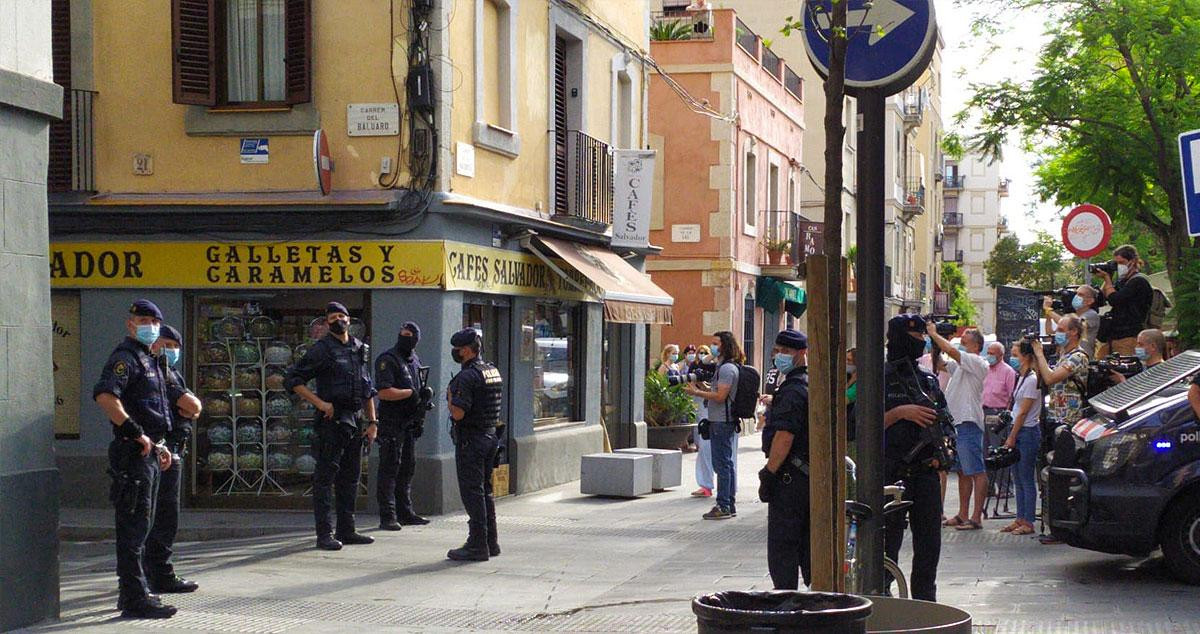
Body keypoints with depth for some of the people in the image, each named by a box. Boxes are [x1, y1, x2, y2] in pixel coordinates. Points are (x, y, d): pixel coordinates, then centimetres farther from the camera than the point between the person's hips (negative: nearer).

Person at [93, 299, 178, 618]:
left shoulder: (148, 359, 21)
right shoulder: (126, 356, -11)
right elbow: (104, 395, -28)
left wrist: (159, 445, 24)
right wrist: (135, 432, -24)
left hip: (148, 451, 10)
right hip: (133, 451, -10)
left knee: (141, 525, 16)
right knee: (134, 525, -10)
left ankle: (133, 592, 26)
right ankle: (135, 599, -10)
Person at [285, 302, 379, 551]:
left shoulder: (361, 350, 15)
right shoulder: (321, 350, -5)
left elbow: (368, 390, 20)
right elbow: (292, 380, -8)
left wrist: (372, 422, 12)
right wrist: (320, 403, -14)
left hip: (354, 422, 7)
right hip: (331, 420, -7)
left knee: (350, 478, 11)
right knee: (325, 478, -6)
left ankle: (347, 531, 18)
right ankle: (324, 534, -6)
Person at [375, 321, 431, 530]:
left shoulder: (415, 361, 14)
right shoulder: (387, 360, -11)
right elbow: (384, 392, -20)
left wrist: (426, 393, 5)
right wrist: (410, 393, -16)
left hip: (410, 424, 8)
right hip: (391, 424, -8)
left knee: (406, 470, 13)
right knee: (389, 470, -6)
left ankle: (405, 513, 21)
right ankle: (387, 517, -6)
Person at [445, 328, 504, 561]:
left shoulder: (467, 377, -17)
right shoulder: (493, 371, 12)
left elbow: (458, 413, -23)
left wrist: (450, 397, -5)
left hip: (470, 440, -9)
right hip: (490, 436, 9)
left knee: (472, 492, -5)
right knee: (485, 490, 15)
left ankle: (477, 545, -5)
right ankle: (491, 542, 19)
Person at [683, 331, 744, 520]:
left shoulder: (727, 368, -15)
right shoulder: (724, 366, 18)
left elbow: (720, 396, -20)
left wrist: (697, 393, -14)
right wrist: (703, 388, 11)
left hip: (722, 422, -11)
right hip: (728, 421, 11)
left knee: (722, 464, -8)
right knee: (727, 464, 12)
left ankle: (723, 506, -7)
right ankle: (730, 505, 16)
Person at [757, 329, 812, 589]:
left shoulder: (793, 390, -16)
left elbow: (785, 437, -22)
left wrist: (768, 475, -19)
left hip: (790, 479, -10)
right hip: (814, 477, 10)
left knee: (782, 547, -6)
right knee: (808, 543, 15)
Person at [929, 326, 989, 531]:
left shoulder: (978, 363, -9)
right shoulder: (961, 364, 20)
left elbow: (952, 351, -21)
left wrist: (934, 333, -10)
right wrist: (934, 345, 9)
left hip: (969, 423, -10)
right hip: (956, 422, 10)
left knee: (976, 471, -8)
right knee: (963, 471, 14)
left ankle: (976, 517, -11)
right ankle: (963, 515, 20)